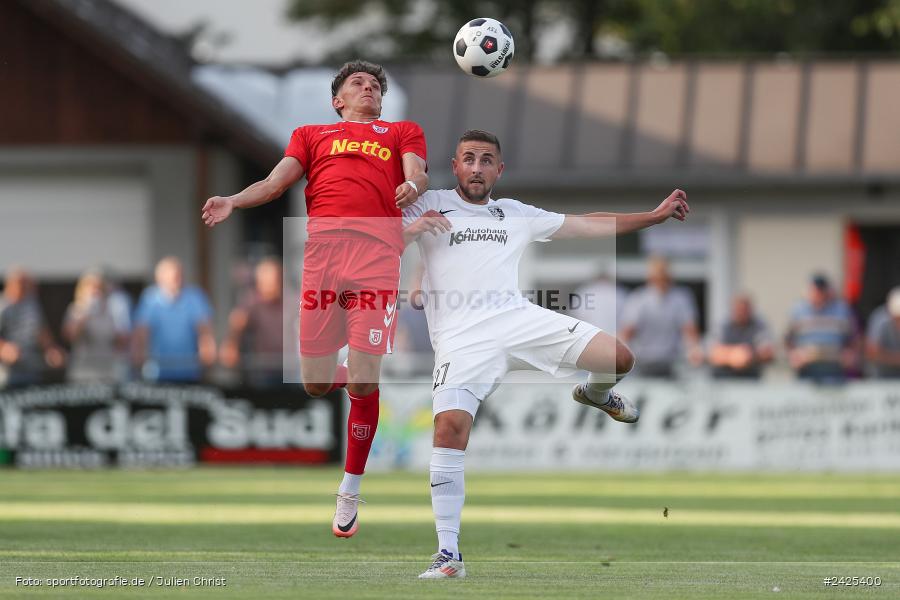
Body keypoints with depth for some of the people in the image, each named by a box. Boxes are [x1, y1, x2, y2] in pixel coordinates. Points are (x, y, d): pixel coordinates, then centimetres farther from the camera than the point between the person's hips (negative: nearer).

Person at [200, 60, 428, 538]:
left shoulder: (402, 132, 28)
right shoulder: (312, 135, 30)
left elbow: (418, 173, 10)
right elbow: (276, 182, 17)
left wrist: (413, 185, -16)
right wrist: (233, 202, -3)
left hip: (376, 248, -1)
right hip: (322, 243, 1)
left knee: (363, 381, -9)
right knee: (315, 383, -4)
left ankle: (350, 492, 7)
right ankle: (363, 379, 33)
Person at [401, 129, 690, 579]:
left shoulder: (515, 214, 20)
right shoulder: (430, 206, 8)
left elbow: (590, 225, 24)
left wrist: (655, 216, 22)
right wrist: (411, 230, -20)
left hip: (519, 318, 4)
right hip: (462, 335, -4)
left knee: (619, 359, -8)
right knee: (450, 426, -26)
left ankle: (596, 393, 33)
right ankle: (448, 553, -21)